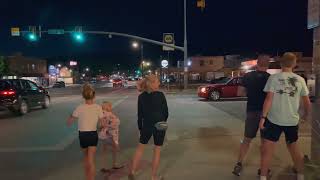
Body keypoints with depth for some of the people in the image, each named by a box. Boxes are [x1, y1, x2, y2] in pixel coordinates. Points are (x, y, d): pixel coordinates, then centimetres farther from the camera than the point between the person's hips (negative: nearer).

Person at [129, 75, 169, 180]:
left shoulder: (141, 97, -3)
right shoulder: (160, 95, -11)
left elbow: (140, 114, 1)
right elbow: (166, 112, -5)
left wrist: (140, 128, 12)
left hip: (146, 126, 2)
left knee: (140, 147, 21)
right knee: (157, 150, 11)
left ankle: (132, 171, 23)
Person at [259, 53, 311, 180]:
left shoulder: (274, 78, -8)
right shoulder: (300, 80, 2)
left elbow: (269, 99, -13)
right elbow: (307, 103, 7)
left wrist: (263, 117, -9)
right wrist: (306, 115, 24)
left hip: (274, 120, -4)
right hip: (293, 121, 4)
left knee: (267, 149, 5)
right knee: (293, 147, 22)